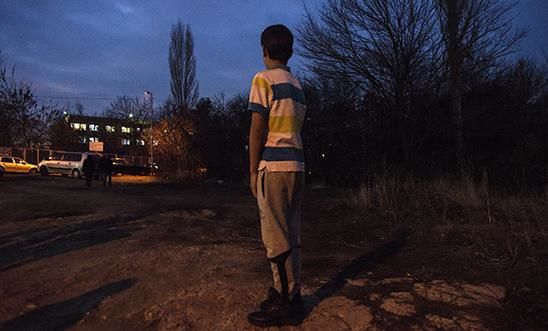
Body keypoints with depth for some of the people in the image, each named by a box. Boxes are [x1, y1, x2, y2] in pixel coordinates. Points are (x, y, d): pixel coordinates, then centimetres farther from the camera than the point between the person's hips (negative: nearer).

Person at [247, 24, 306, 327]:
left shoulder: (263, 79, -3)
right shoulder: (297, 86, 19)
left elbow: (258, 128, -10)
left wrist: (253, 170, -5)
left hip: (274, 165, -8)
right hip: (296, 165, 8)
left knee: (276, 238, -3)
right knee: (290, 235, 12)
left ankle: (287, 303, 5)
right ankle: (289, 294, 21)